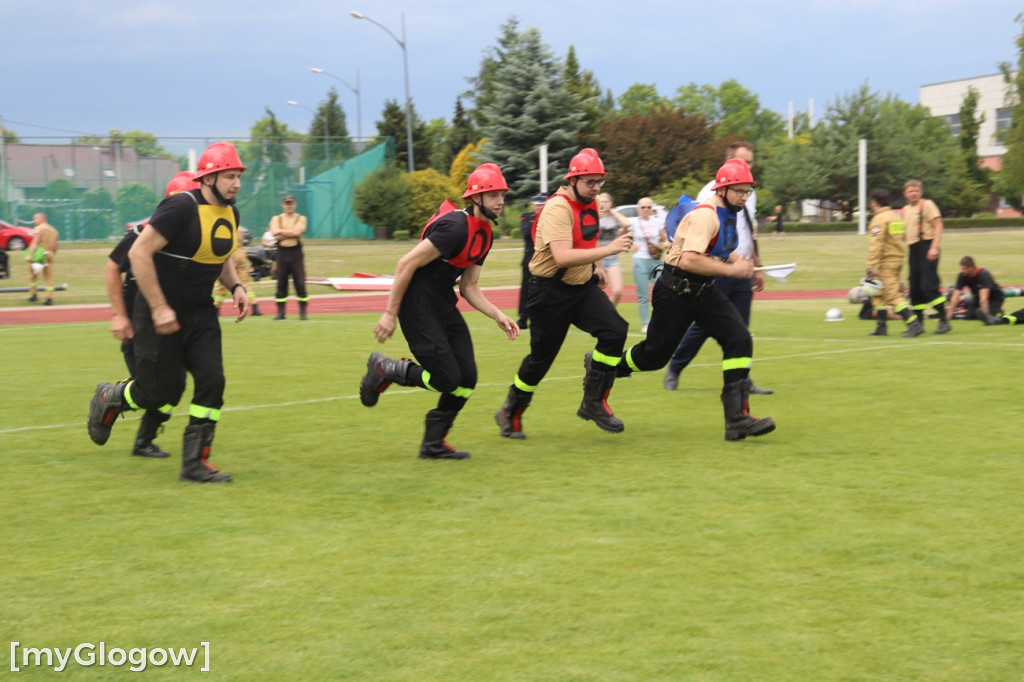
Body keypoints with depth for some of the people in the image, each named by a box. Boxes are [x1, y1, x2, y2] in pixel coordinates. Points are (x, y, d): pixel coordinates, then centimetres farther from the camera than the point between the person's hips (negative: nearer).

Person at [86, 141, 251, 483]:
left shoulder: (231, 214, 4)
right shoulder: (182, 207, -22)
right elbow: (139, 253, -23)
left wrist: (235, 286, 1)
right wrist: (159, 308, -23)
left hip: (200, 313, 7)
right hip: (162, 313, -7)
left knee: (212, 382, -4)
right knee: (161, 392, -1)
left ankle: (195, 462, 6)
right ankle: (109, 398, 31)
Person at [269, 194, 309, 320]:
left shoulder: (301, 218, 6)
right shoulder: (276, 219, 9)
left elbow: (297, 232, -13)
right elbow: (276, 235, -7)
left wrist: (281, 231, -7)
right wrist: (291, 233, -10)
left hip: (296, 253, -1)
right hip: (282, 253, 1)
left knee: (300, 283, -4)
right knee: (281, 283, 4)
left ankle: (303, 312, 0)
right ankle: (280, 312, 10)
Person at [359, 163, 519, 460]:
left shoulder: (485, 234, 8)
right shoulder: (456, 227, -21)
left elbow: (469, 287, 15)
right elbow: (407, 264, -20)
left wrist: (498, 316, 2)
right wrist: (390, 313, -17)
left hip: (444, 303, 9)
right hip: (417, 304, -9)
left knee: (466, 379, 3)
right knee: (447, 378, -12)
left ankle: (433, 444, 18)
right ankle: (385, 369, 11)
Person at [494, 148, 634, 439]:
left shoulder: (590, 203, 4)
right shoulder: (558, 208, -23)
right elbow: (562, 257, -36)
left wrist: (596, 265, 10)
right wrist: (608, 250, -39)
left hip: (583, 285, 7)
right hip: (551, 292, -7)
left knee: (614, 330, -14)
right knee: (541, 357, 2)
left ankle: (594, 403, -2)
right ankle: (511, 413, 25)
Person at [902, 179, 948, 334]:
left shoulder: (927, 205, -4)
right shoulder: (905, 210, 16)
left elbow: (938, 225, -11)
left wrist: (934, 247, -20)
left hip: (927, 247, -7)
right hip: (913, 249, 7)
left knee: (928, 285, -15)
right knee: (915, 287, 9)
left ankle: (944, 320, -10)